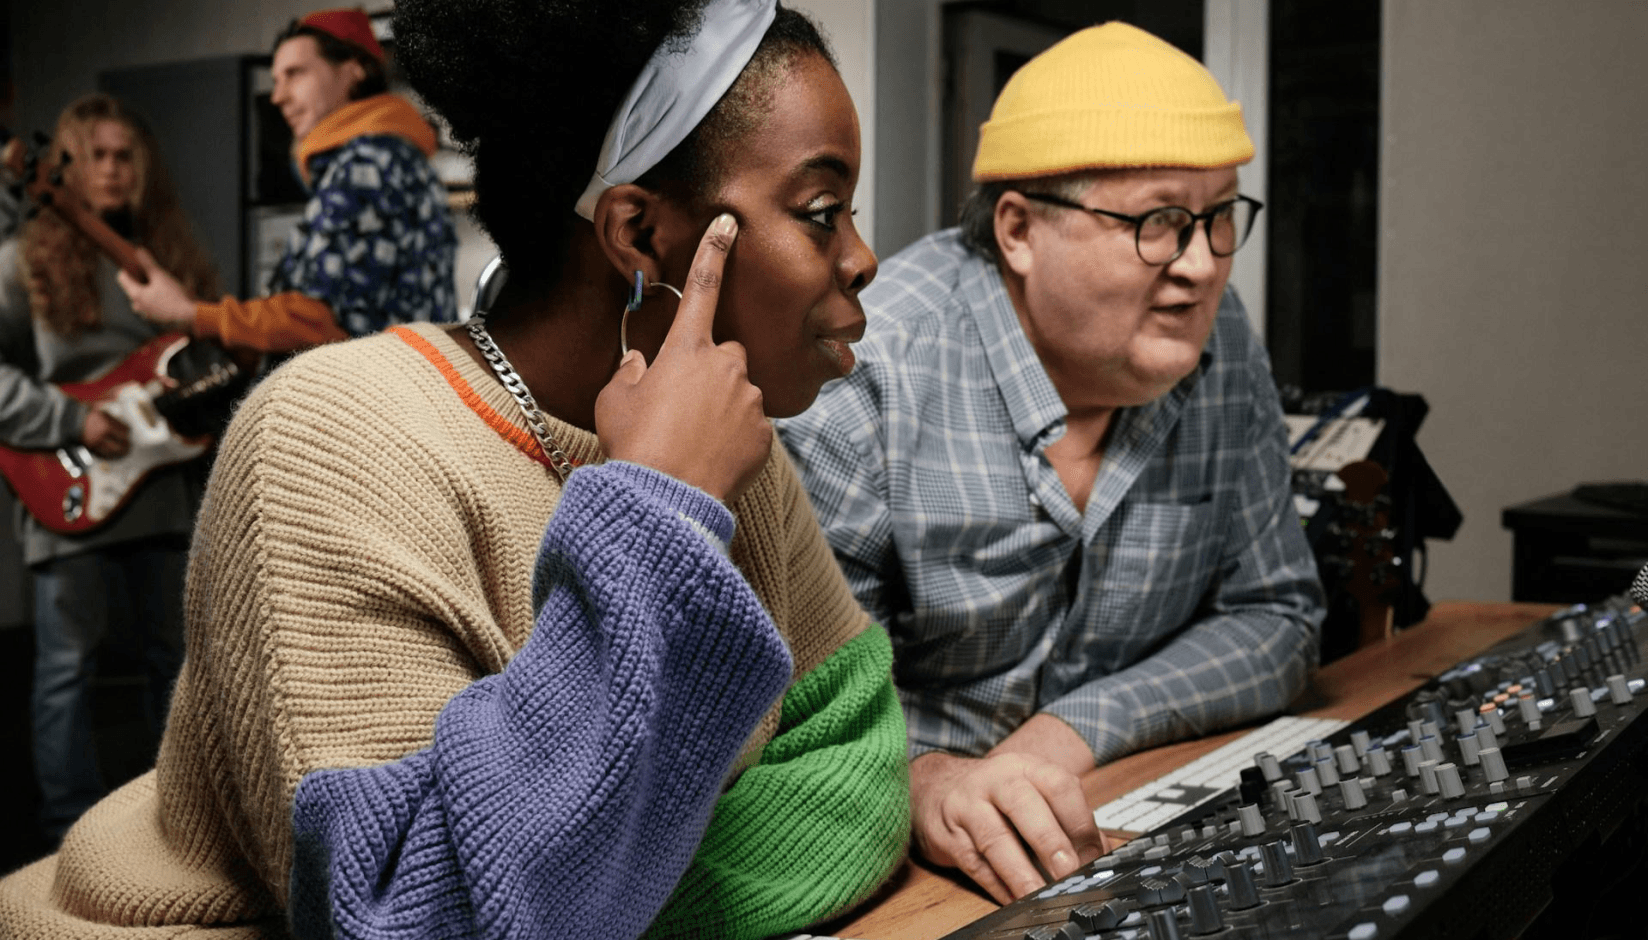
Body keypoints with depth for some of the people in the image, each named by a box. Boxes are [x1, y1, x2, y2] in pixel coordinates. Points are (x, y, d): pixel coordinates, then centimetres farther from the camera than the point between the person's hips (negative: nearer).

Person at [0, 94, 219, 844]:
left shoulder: (171, 258, 12)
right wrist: (71, 421, -16)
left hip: (163, 492, 5)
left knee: (174, 654, 13)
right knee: (68, 664, 1)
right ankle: (72, 832, 11)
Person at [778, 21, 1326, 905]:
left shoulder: (1216, 344, 1)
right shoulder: (865, 375, -17)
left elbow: (1276, 618, 5)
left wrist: (1081, 728, -12)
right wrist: (921, 780, -38)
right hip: (900, 861, -5)